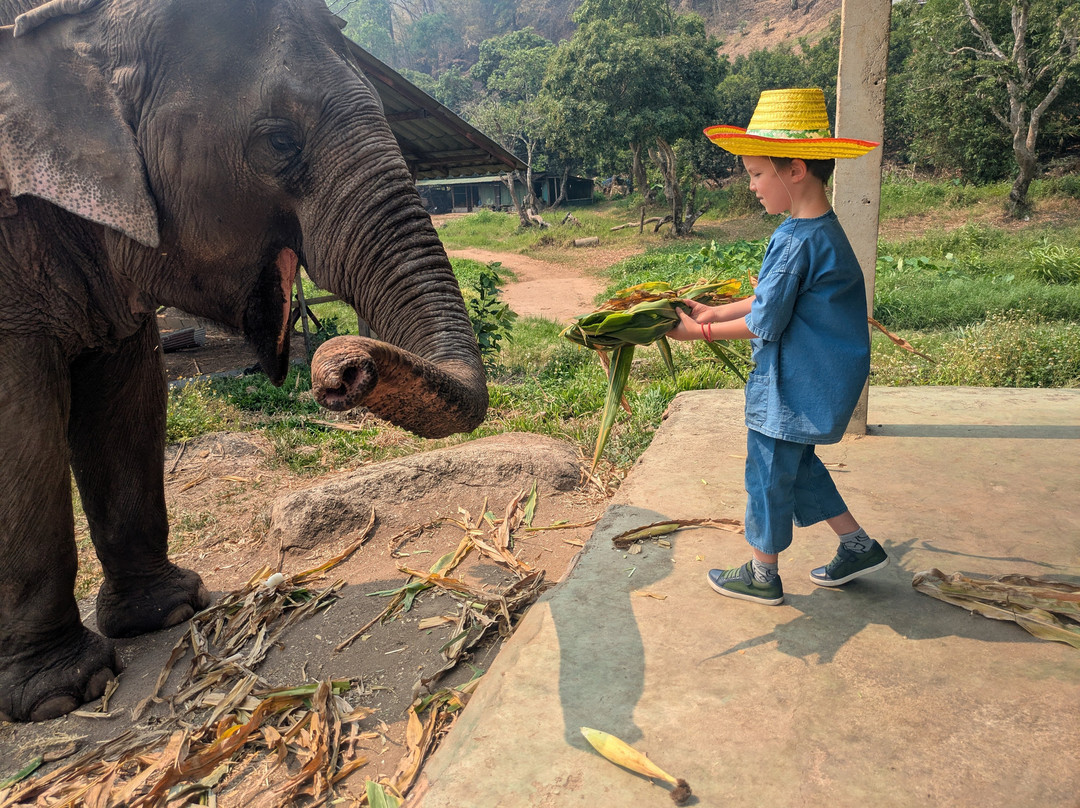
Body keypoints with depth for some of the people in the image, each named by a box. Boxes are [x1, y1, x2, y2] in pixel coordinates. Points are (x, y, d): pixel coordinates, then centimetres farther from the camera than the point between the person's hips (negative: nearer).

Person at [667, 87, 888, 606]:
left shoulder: (795, 241, -24)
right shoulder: (823, 229, 6)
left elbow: (764, 323, -19)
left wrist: (700, 331, -7)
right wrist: (715, 311, 12)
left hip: (792, 388, -9)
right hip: (819, 382, 9)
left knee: (769, 474, 6)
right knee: (798, 465, 23)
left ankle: (762, 577, 24)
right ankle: (859, 547, 33)